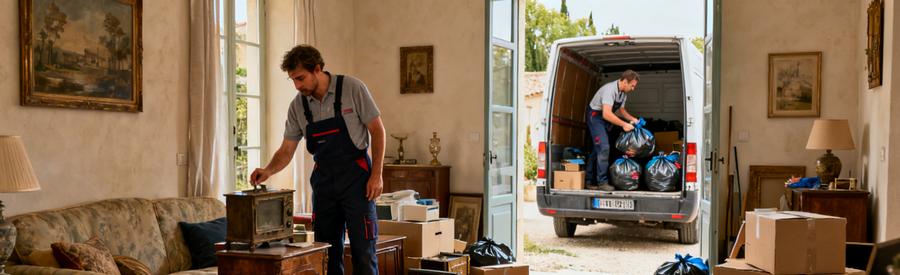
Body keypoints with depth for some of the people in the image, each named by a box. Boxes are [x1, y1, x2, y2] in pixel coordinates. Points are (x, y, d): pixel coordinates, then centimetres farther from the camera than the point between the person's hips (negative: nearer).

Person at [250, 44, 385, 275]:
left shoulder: (352, 88, -12)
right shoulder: (298, 105, 1)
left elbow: (377, 130, -7)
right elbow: (287, 150, 5)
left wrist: (376, 174, -12)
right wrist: (268, 171, -15)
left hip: (356, 178, -4)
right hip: (323, 180, 5)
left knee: (363, 250, -3)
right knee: (326, 252, 8)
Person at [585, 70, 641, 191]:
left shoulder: (623, 93, 1)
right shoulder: (610, 89, -28)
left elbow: (621, 109, 17)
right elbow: (606, 114, -35)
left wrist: (632, 119, 0)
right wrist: (623, 124, -29)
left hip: (604, 118, 9)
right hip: (595, 116, -9)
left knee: (598, 149, 11)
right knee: (603, 147, -17)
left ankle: (591, 181, 17)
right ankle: (602, 182, -13)